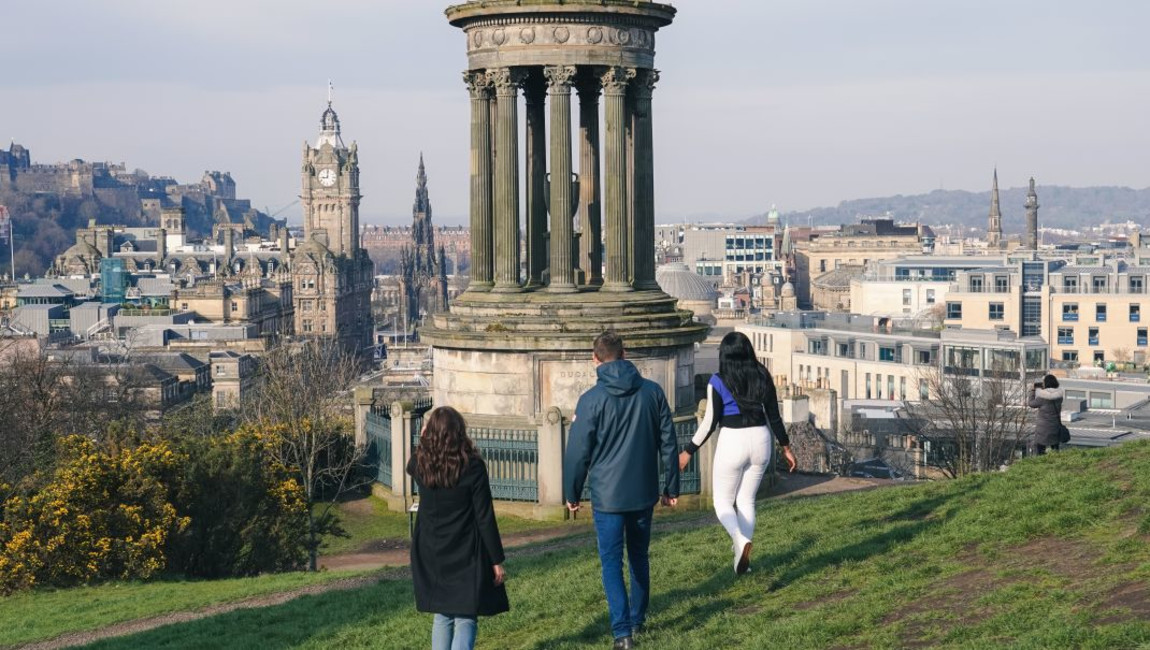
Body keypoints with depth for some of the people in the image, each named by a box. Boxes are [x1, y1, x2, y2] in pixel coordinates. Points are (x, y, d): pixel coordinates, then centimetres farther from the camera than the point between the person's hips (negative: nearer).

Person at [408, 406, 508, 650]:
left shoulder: (421, 464, -4)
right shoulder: (473, 467, -14)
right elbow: (485, 518, -11)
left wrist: (424, 440, 20)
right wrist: (496, 560, -5)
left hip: (431, 556, 4)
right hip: (466, 556, -4)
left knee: (442, 617, 17)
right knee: (466, 620, 0)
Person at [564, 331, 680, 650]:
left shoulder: (591, 399, -11)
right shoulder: (653, 392, 0)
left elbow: (578, 452, -7)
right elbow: (669, 443, 5)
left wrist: (572, 494, 6)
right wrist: (671, 486, 14)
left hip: (607, 495, -4)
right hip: (644, 492, 4)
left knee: (611, 562, 1)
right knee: (639, 556, 20)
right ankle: (637, 618, 32)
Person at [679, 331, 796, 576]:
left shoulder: (718, 382, -9)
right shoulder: (763, 377, 2)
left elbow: (710, 422, -8)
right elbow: (774, 416, 6)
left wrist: (688, 452, 1)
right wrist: (785, 446, 17)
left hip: (732, 442, -4)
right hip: (760, 440, 4)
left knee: (723, 501, 10)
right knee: (746, 500, 16)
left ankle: (741, 540, -18)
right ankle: (742, 559, 15)